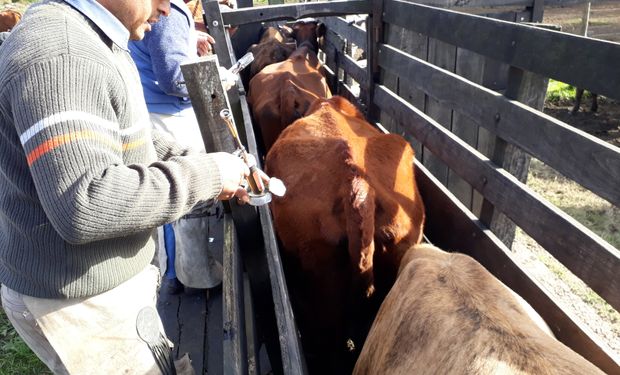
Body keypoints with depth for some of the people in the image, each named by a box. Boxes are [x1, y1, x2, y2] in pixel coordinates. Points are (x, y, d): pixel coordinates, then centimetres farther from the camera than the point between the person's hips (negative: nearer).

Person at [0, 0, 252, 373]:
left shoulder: (85, 38, 8)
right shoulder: (57, 56, -26)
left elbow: (125, 140, 15)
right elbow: (84, 207, -34)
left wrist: (213, 172, 2)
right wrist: (205, 174, -23)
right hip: (76, 303, -9)